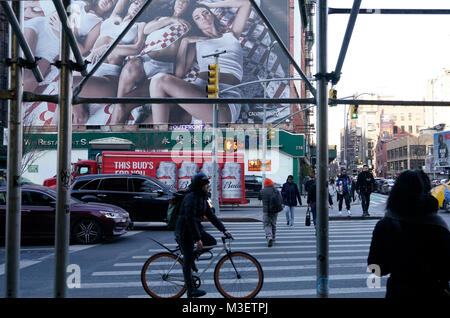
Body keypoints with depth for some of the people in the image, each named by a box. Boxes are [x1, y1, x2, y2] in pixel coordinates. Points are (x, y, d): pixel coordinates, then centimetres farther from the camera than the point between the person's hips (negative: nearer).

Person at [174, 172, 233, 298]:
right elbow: (190, 219, -25)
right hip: (184, 232, -9)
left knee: (212, 242, 1)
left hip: (196, 228, 9)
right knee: (188, 261, -2)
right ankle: (191, 291, 7)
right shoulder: (191, 197, -21)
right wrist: (198, 239, -26)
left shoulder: (203, 197, 7)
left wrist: (224, 230, 3)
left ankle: (191, 254, 15)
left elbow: (211, 215, 10)